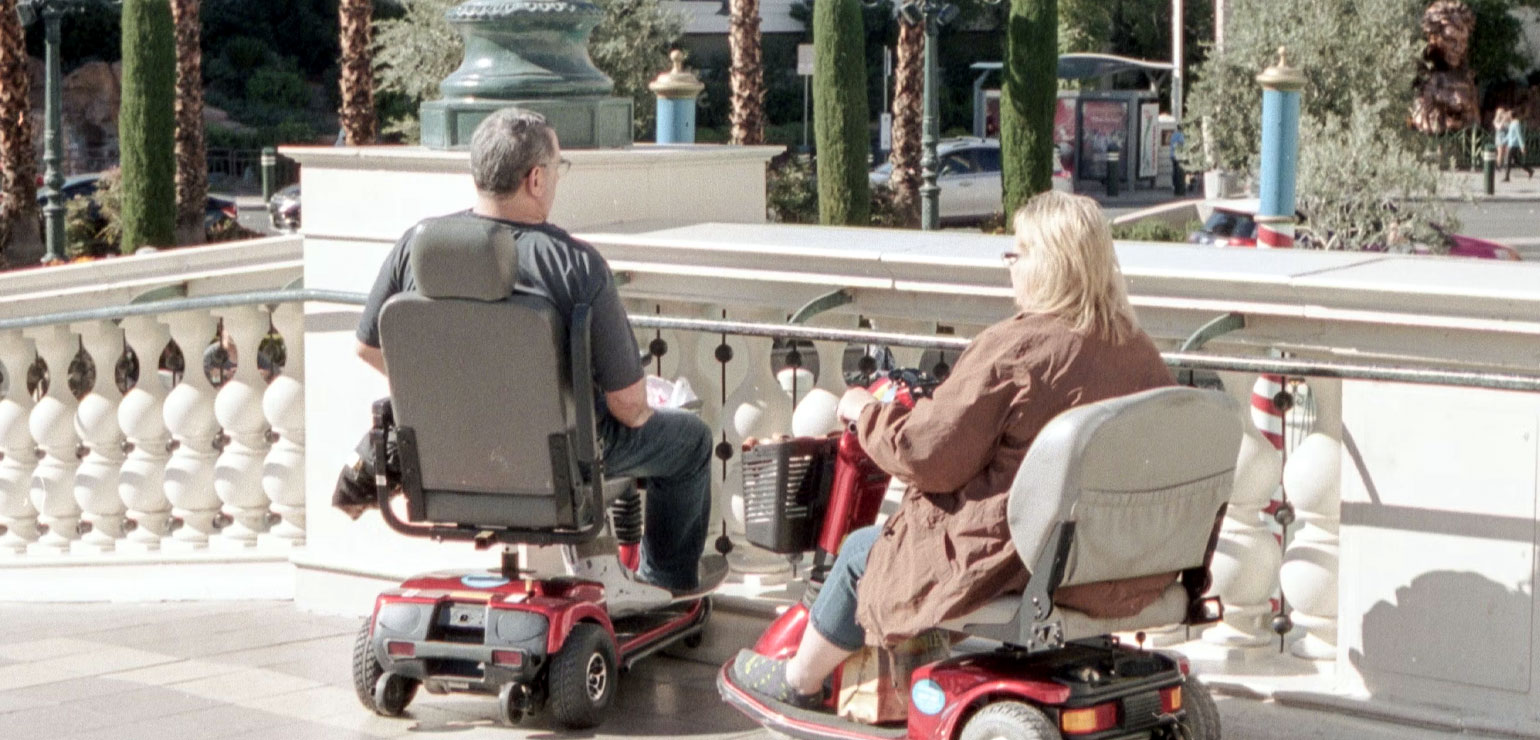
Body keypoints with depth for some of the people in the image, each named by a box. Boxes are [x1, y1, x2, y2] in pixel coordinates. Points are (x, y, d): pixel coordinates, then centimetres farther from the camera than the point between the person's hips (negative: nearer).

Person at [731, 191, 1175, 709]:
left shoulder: (1010, 349, -21)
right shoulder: (1139, 352, -2)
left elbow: (927, 455, -18)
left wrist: (865, 412, 1)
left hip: (1015, 563, -7)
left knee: (864, 553, 19)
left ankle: (798, 681, 39)